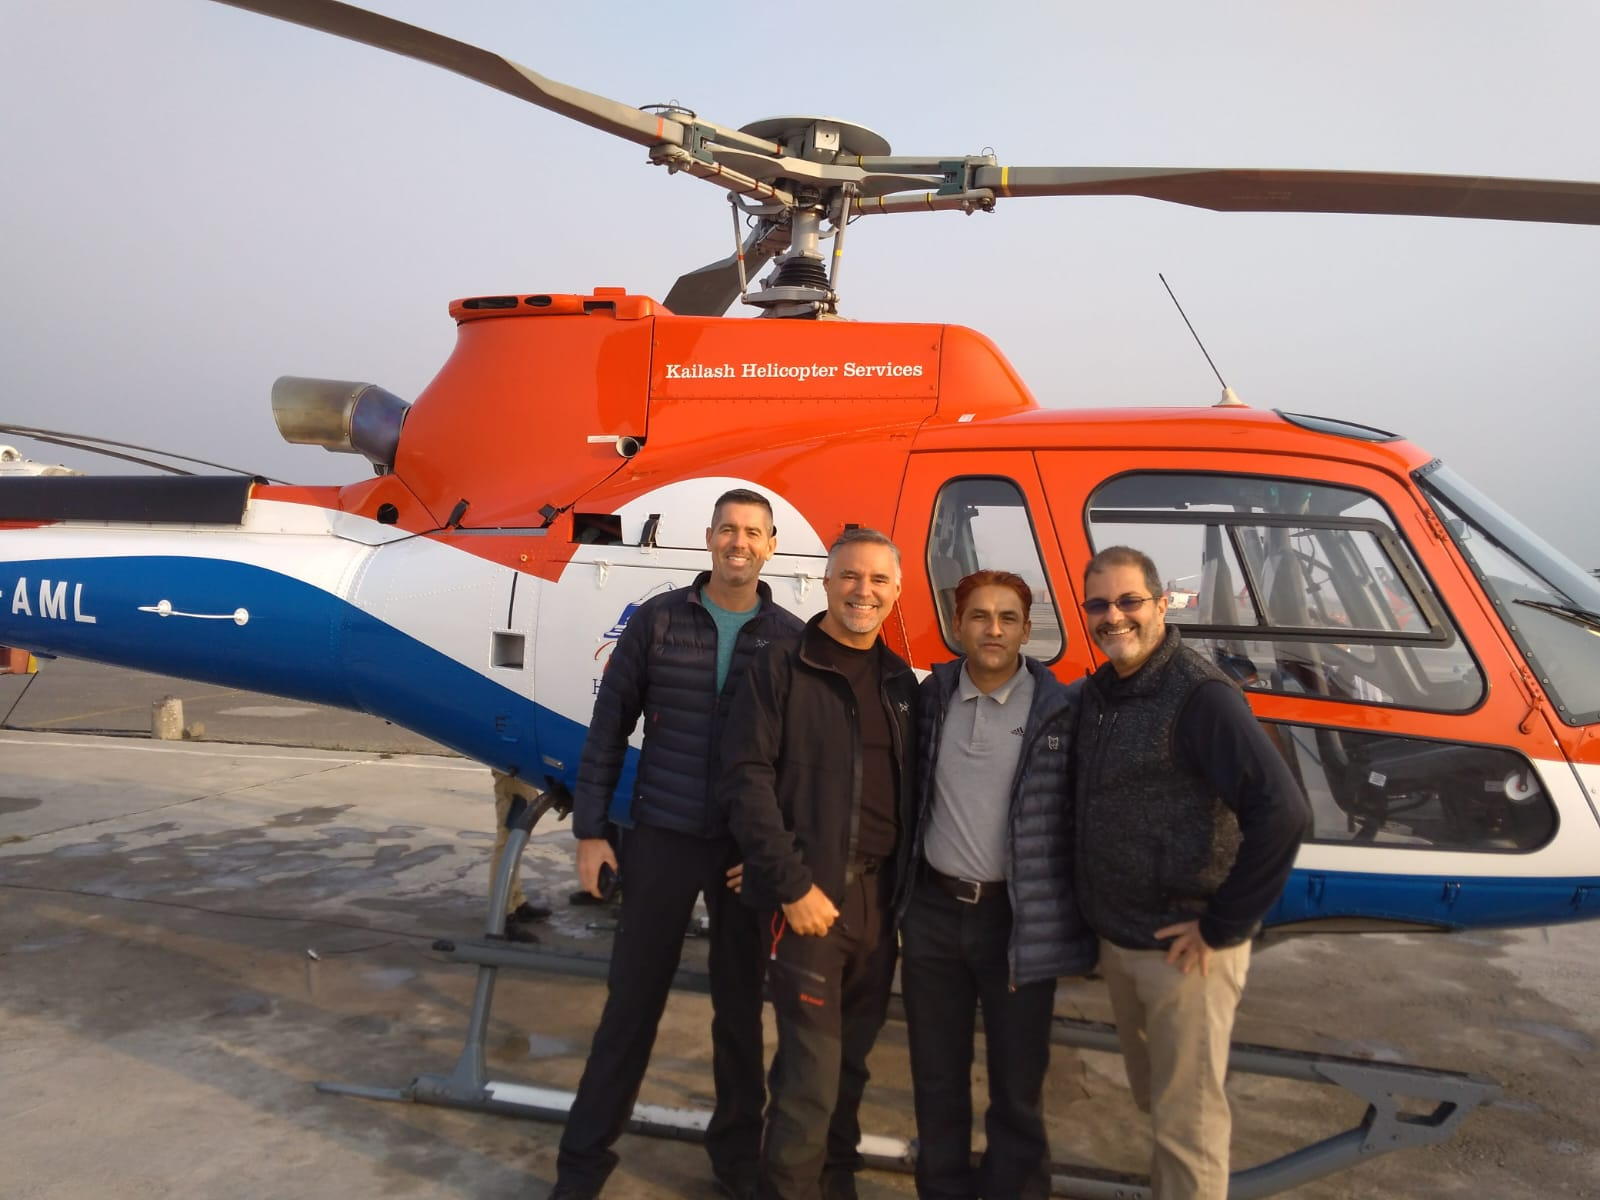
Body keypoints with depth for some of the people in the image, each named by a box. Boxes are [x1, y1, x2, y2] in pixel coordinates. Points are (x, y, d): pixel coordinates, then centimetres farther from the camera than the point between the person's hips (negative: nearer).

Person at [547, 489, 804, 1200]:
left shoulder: (791, 639, -2)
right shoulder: (657, 620, -2)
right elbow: (609, 727, 1)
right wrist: (590, 831, -1)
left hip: (747, 850, 1)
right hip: (660, 838, 0)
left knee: (741, 1006, 13)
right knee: (631, 1000, 9)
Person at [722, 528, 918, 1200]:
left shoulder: (901, 683, 11)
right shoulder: (781, 671, -5)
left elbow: (910, 793, 14)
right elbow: (747, 781, -11)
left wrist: (907, 884, 4)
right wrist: (792, 885, -15)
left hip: (878, 898, 5)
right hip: (808, 897, -5)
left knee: (849, 1062, 16)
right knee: (812, 1072, -3)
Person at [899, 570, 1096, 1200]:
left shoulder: (1062, 709, -9)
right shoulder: (931, 697, 1)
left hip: (1019, 919, -3)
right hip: (934, 911, 3)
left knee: (1017, 1087, 10)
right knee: (936, 1078, 17)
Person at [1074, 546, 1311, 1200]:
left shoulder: (1201, 695, -18)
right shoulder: (1096, 693, 6)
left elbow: (1282, 813, -26)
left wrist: (1224, 926, -20)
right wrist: (1096, 914, 12)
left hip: (1183, 950, -7)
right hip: (1117, 942, 7)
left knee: (1186, 1121, 6)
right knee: (1152, 1098, 23)